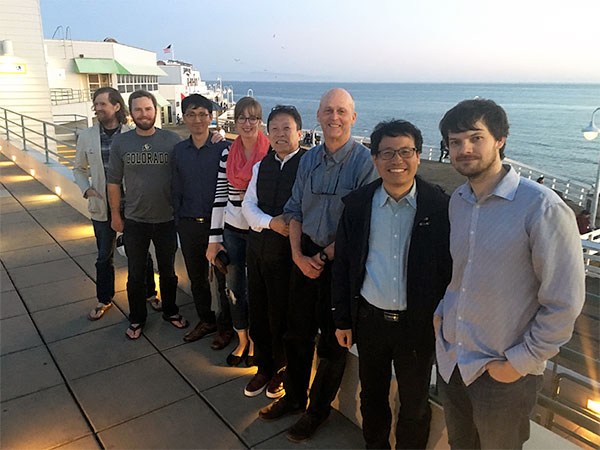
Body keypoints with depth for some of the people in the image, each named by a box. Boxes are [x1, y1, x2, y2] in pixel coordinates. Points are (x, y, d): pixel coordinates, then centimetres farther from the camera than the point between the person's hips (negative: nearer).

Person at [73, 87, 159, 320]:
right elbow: (79, 168, 14)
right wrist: (86, 189, -2)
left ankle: (149, 293, 32)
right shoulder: (86, 136, 1)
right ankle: (104, 299, 35)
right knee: (104, 256, 16)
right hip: (102, 207, 3)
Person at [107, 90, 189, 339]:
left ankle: (170, 311, 38)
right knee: (135, 274, 14)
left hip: (167, 219, 0)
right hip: (134, 221, 1)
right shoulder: (120, 143, -3)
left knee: (168, 271, 17)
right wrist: (115, 215, 4)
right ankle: (137, 318, 33)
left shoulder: (172, 140, -7)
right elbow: (114, 181, 3)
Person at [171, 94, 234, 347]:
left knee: (223, 278, 6)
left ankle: (226, 326, 25)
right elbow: (177, 190, 13)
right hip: (189, 225, 5)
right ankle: (206, 321, 36)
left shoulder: (222, 148, -8)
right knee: (196, 278, 17)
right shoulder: (179, 151, 6)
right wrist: (179, 220, 9)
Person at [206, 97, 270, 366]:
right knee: (234, 288, 12)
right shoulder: (227, 153, 4)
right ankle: (242, 341, 32)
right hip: (232, 230, 4)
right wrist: (214, 238, 2)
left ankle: (255, 342, 30)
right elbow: (219, 196, 4)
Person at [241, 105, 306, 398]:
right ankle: (264, 368, 38)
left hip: (286, 250, -6)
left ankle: (282, 372, 33)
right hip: (257, 245, 6)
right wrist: (270, 223, -10)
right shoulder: (261, 166, 11)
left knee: (280, 315, 7)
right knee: (257, 311, 16)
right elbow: (248, 204, 5)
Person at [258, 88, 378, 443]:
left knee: (333, 341, 11)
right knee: (297, 332, 16)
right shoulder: (309, 160, 6)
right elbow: (295, 211, 9)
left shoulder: (366, 161, -12)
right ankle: (294, 397, 38)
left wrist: (323, 257, -13)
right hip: (305, 258, 5)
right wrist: (298, 254, -4)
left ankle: (318, 409, 33)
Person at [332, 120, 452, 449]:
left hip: (418, 323, -2)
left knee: (415, 404, 17)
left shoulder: (440, 206, -10)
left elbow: (450, 267, -5)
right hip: (369, 319, 2)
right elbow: (342, 266, 2)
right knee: (372, 395, 22)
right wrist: (342, 319, 3)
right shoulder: (356, 204, -3)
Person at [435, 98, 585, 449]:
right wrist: (443, 310, 5)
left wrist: (521, 362, -14)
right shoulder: (458, 200, 2)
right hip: (451, 358, 6)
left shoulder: (543, 207, -20)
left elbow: (565, 303, -17)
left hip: (504, 375, -6)